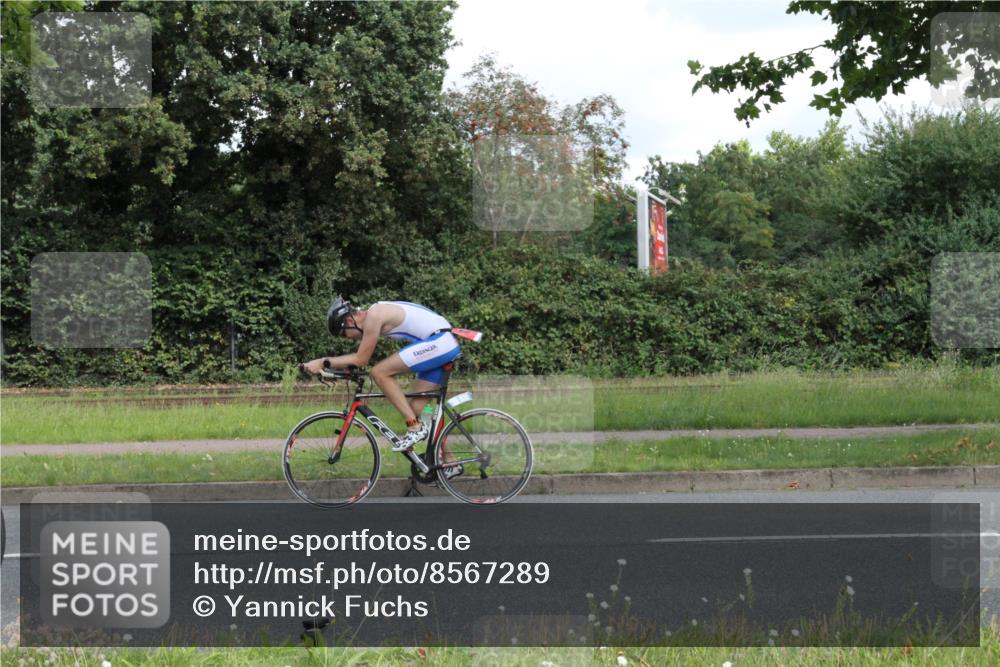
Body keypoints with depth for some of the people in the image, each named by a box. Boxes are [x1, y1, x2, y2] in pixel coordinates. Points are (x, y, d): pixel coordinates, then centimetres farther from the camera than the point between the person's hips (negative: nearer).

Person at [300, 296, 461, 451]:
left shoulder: (373, 316, -11)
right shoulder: (378, 312, 17)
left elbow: (361, 359, -8)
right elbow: (360, 358, 24)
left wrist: (322, 362, -4)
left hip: (438, 343, -10)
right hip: (447, 344, 10)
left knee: (380, 372, -11)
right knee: (417, 408, 11)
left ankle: (415, 428, -10)